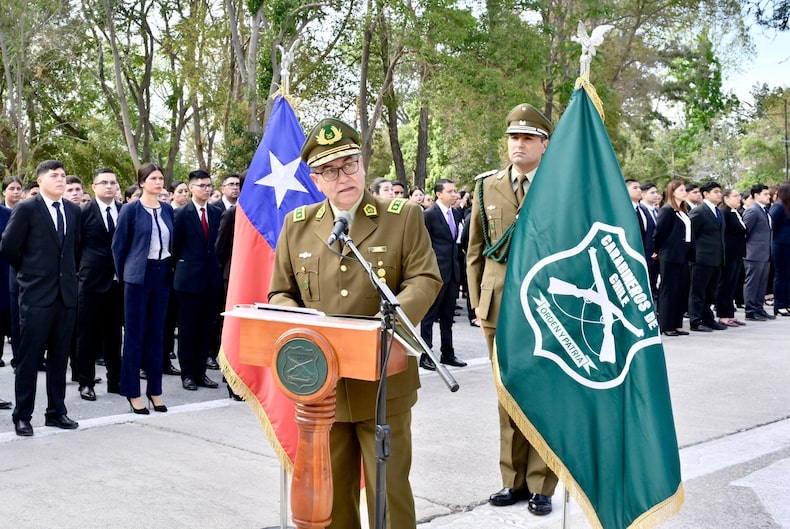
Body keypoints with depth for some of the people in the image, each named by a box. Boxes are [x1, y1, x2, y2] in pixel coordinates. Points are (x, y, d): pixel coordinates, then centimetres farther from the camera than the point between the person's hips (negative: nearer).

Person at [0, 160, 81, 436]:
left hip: (66, 292, 5)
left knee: (59, 356, 10)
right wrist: (29, 271, 6)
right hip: (37, 293, -5)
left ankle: (56, 411, 19)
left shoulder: (73, 211, 10)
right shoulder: (26, 209, -6)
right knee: (29, 357, 1)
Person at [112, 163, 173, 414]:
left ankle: (154, 389, 17)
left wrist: (170, 269, 11)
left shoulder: (168, 209, 9)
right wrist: (124, 275, 3)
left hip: (162, 275, 4)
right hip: (139, 276, -4)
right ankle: (132, 392, 9)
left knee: (156, 333, 9)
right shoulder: (131, 209, -5)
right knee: (134, 334, 1)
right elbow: (119, 245, -1)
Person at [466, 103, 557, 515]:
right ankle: (514, 480, 22)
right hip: (499, 308, 3)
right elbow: (475, 251, 11)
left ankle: (541, 485, 14)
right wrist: (477, 303, 6)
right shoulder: (487, 187, 8)